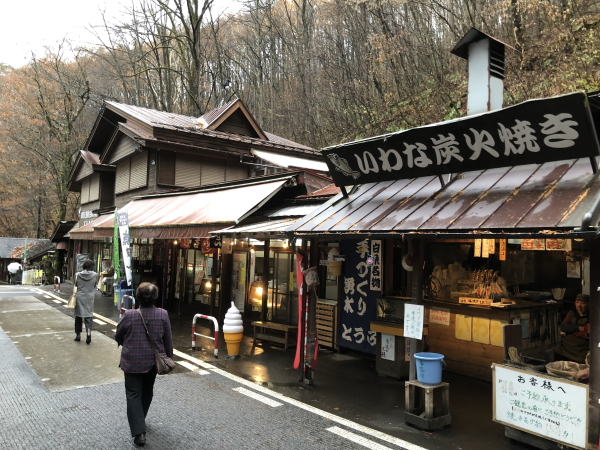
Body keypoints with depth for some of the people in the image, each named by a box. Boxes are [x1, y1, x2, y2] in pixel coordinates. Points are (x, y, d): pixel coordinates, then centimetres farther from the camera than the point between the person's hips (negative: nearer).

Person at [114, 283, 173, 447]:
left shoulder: (129, 315, -16)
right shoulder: (163, 315, -11)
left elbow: (118, 337, -1)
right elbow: (168, 340, -3)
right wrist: (168, 358, 11)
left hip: (133, 362, -3)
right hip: (153, 361, 3)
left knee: (134, 394, 5)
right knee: (147, 391, 22)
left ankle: (139, 432, -2)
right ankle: (140, 420, 40)